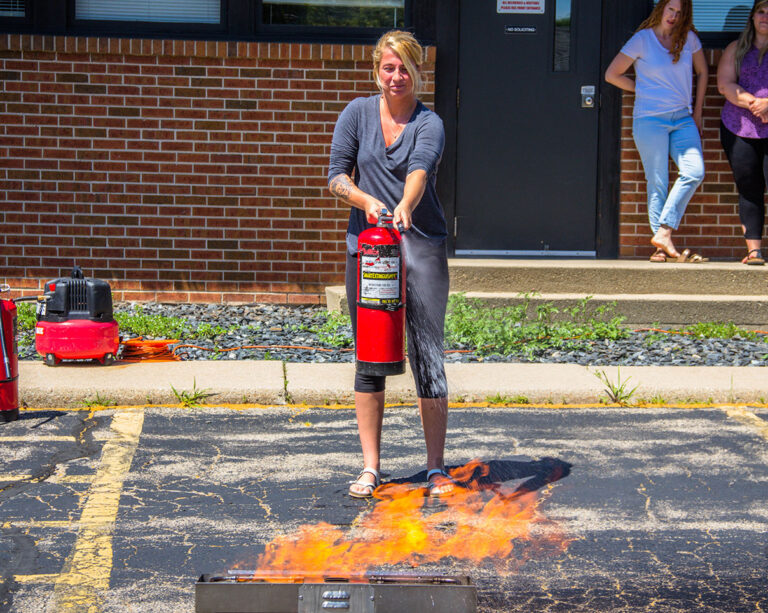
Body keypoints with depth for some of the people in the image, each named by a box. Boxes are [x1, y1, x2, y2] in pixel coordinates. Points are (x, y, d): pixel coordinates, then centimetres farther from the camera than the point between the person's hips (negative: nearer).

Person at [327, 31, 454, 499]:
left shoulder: (429, 123, -1)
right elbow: (336, 176, 2)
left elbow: (420, 169, -21)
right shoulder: (357, 114, 7)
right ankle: (370, 467, 11)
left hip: (423, 244, -2)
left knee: (428, 355, -3)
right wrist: (368, 201, -18)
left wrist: (405, 206, -41)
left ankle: (437, 468, 5)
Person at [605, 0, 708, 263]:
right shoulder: (642, 39, -1)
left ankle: (663, 233, -16)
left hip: (683, 119, 4)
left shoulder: (689, 38, 9)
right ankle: (664, 247, -1)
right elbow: (612, 75, 3)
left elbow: (702, 72, 23)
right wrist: (644, 90, 5)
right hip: (650, 120, -4)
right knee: (658, 183, -4)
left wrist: (697, 112, 16)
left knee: (694, 172, -16)